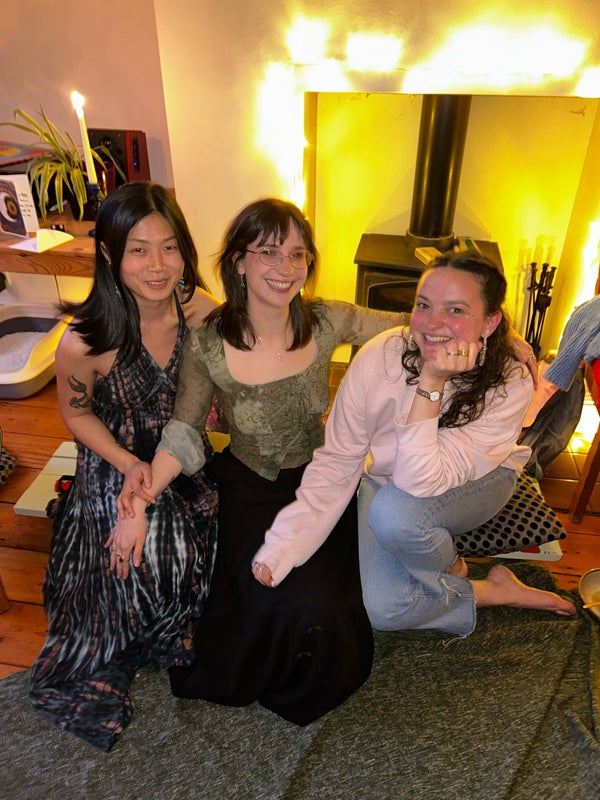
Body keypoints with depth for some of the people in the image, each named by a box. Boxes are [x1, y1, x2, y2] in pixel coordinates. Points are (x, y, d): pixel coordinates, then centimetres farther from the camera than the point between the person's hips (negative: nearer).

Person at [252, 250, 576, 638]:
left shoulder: (510, 386, -29)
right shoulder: (378, 358, -26)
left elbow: (421, 483, -36)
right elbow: (335, 463, -20)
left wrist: (431, 383, -44)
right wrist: (279, 551, -26)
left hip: (476, 486, -1)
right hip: (387, 483, 2)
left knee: (394, 512, -35)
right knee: (383, 610, -18)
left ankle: (454, 573, -1)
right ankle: (494, 593, 7)